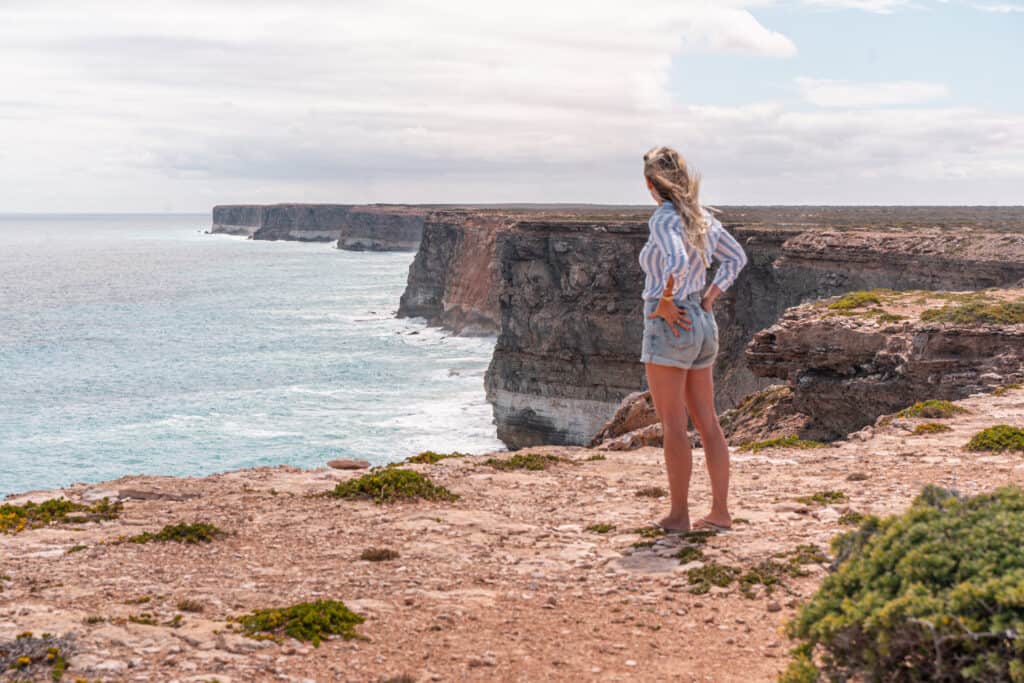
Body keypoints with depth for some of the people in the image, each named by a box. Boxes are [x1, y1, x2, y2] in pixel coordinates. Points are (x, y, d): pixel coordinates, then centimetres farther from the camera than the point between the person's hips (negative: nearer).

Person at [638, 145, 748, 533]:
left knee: (673, 425, -2)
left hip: (670, 326, -8)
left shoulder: (663, 218, -14)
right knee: (707, 423, 10)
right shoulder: (702, 217, 10)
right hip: (702, 325, 8)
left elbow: (678, 261, -33)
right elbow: (736, 258, 23)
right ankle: (720, 512, 14)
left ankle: (678, 515, 2)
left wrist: (665, 302, -19)